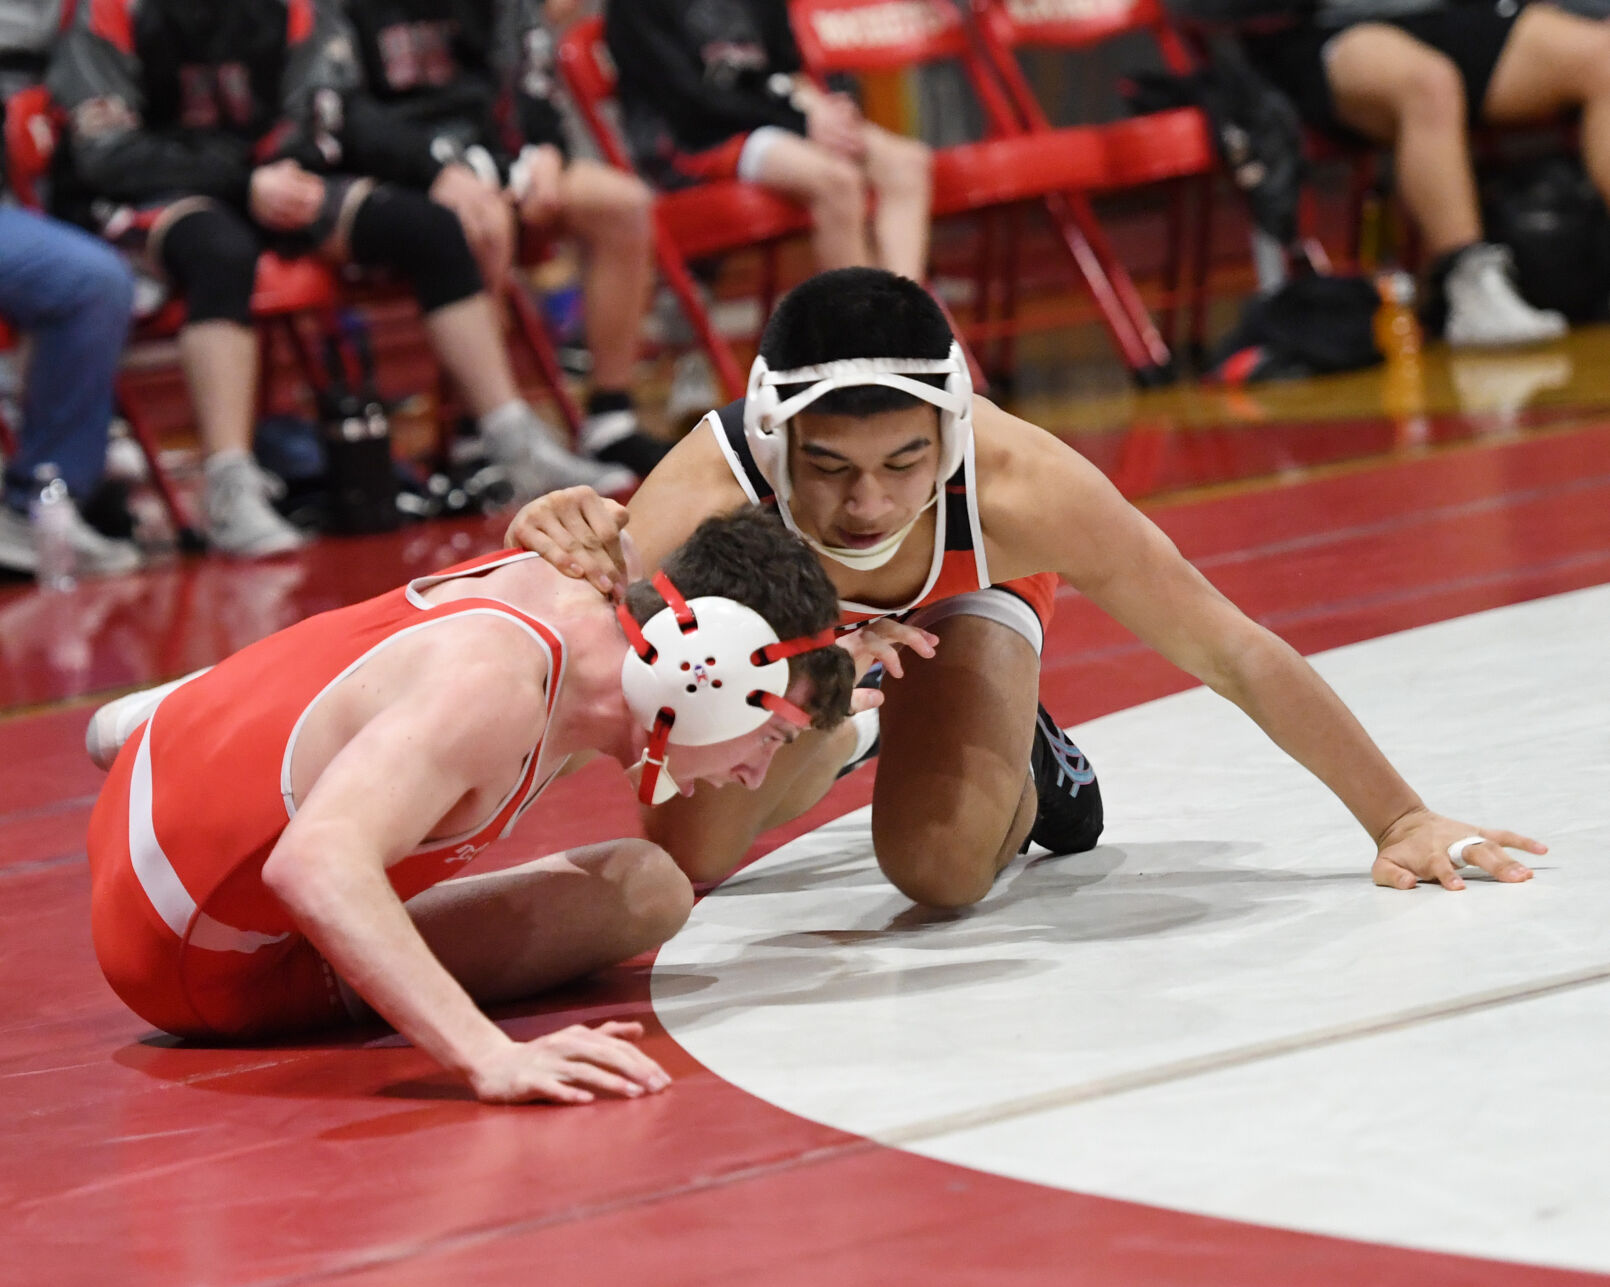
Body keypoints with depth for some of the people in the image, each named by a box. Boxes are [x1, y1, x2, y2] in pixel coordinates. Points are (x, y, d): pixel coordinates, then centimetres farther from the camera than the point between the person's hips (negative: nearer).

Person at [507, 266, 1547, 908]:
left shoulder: (1016, 485, -44)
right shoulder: (708, 497, -46)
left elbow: (1235, 655, -33)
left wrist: (1400, 820, -27)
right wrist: (581, 578, -68)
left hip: (962, 599, -1)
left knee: (943, 869, -22)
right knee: (682, 858, -4)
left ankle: (1025, 758, 15)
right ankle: (842, 736, 28)